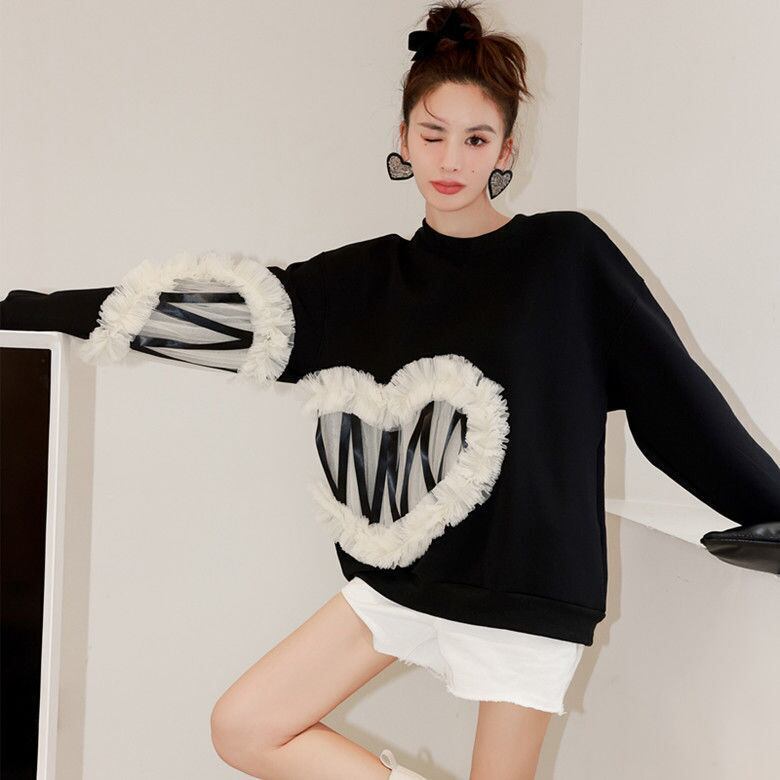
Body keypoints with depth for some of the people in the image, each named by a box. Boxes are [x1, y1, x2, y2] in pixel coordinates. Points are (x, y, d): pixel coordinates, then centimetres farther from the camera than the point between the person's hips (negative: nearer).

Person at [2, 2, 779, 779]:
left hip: (524, 581, -4)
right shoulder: (366, 278, 5)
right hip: (406, 568, 4)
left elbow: (672, 389, 1)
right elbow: (218, 306, 2)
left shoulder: (567, 255, -4)